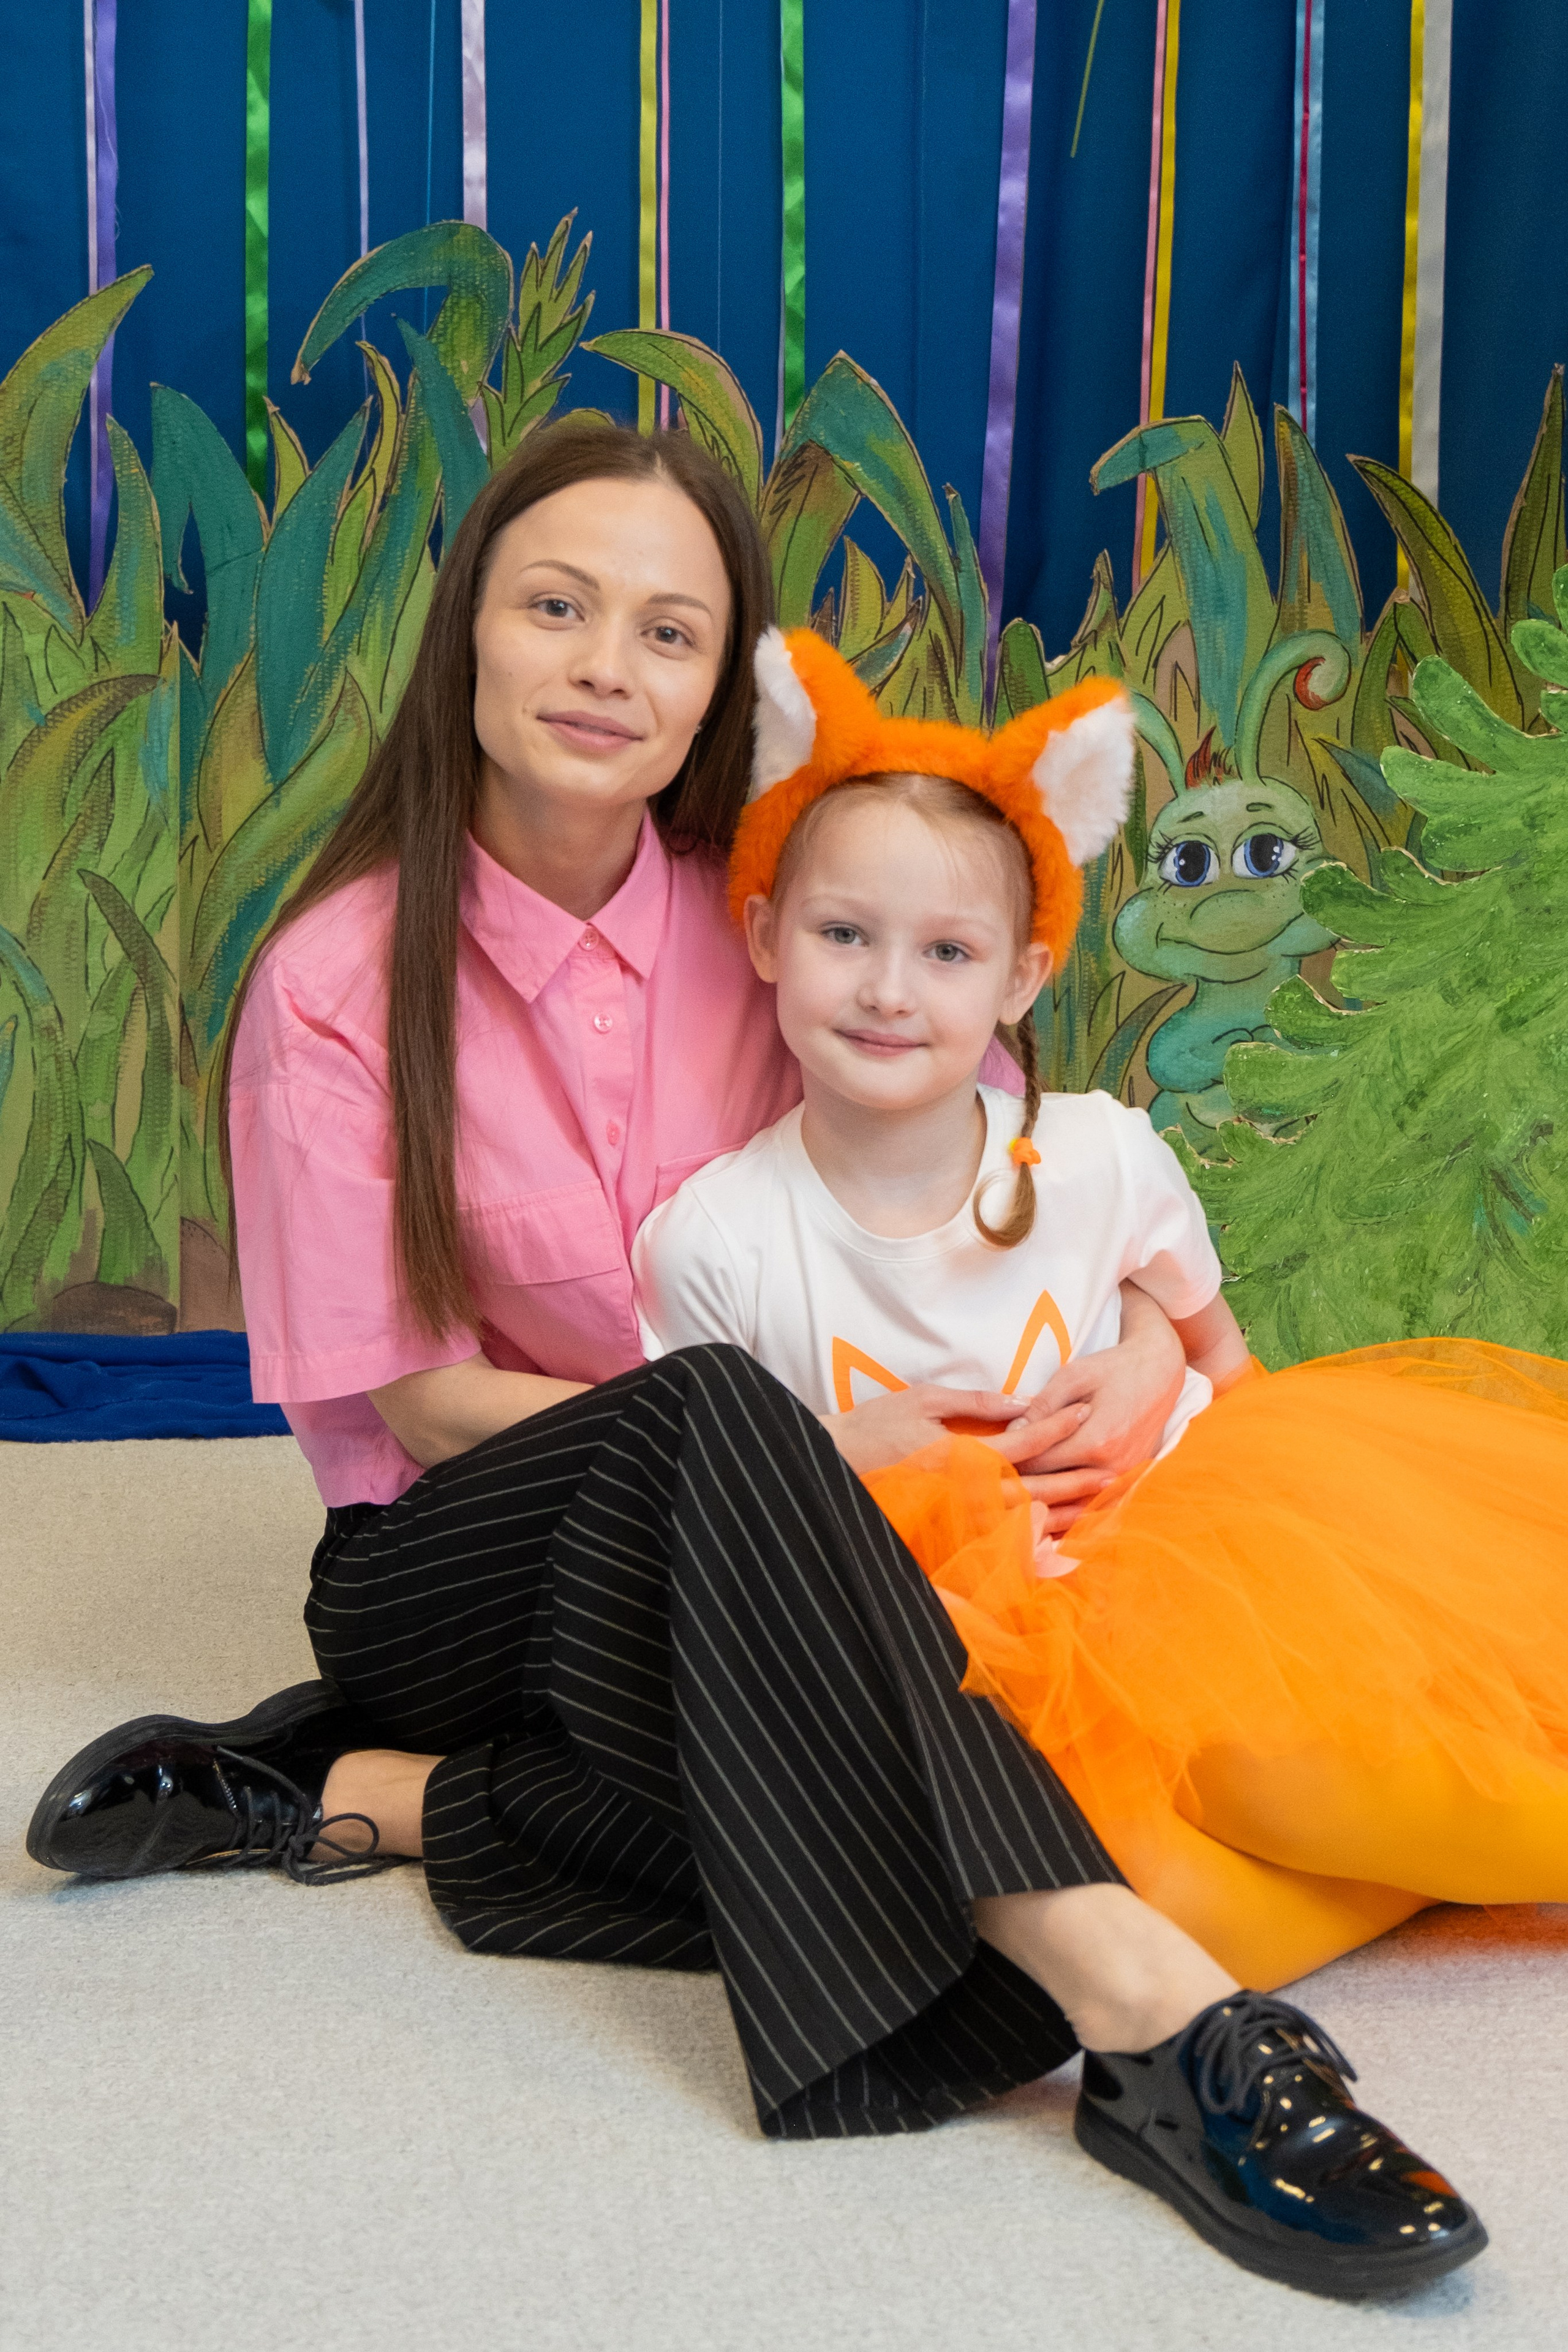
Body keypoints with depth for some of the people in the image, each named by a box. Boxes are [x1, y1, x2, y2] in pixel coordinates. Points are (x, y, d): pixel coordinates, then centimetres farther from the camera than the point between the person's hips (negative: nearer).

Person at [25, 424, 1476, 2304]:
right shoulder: (339, 979, -9)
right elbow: (419, 1393, -10)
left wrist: (1141, 1345, -17)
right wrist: (814, 1447, -20)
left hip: (708, 1563, 4)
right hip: (448, 1566, -4)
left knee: (844, 1819, -30)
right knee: (708, 1416, -38)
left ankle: (373, 1793, -13)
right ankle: (1148, 2008, -48)